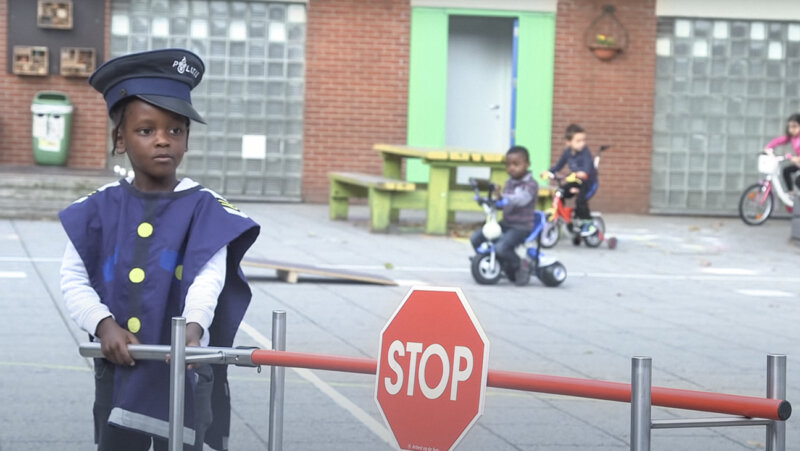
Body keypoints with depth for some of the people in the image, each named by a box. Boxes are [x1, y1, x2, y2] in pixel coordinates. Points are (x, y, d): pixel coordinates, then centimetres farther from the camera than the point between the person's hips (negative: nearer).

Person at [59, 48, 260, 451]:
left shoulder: (204, 210, -6)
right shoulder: (100, 210, 2)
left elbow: (208, 278, -19)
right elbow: (74, 280, 2)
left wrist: (194, 327, -38)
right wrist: (104, 324, -17)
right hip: (118, 369, 3)